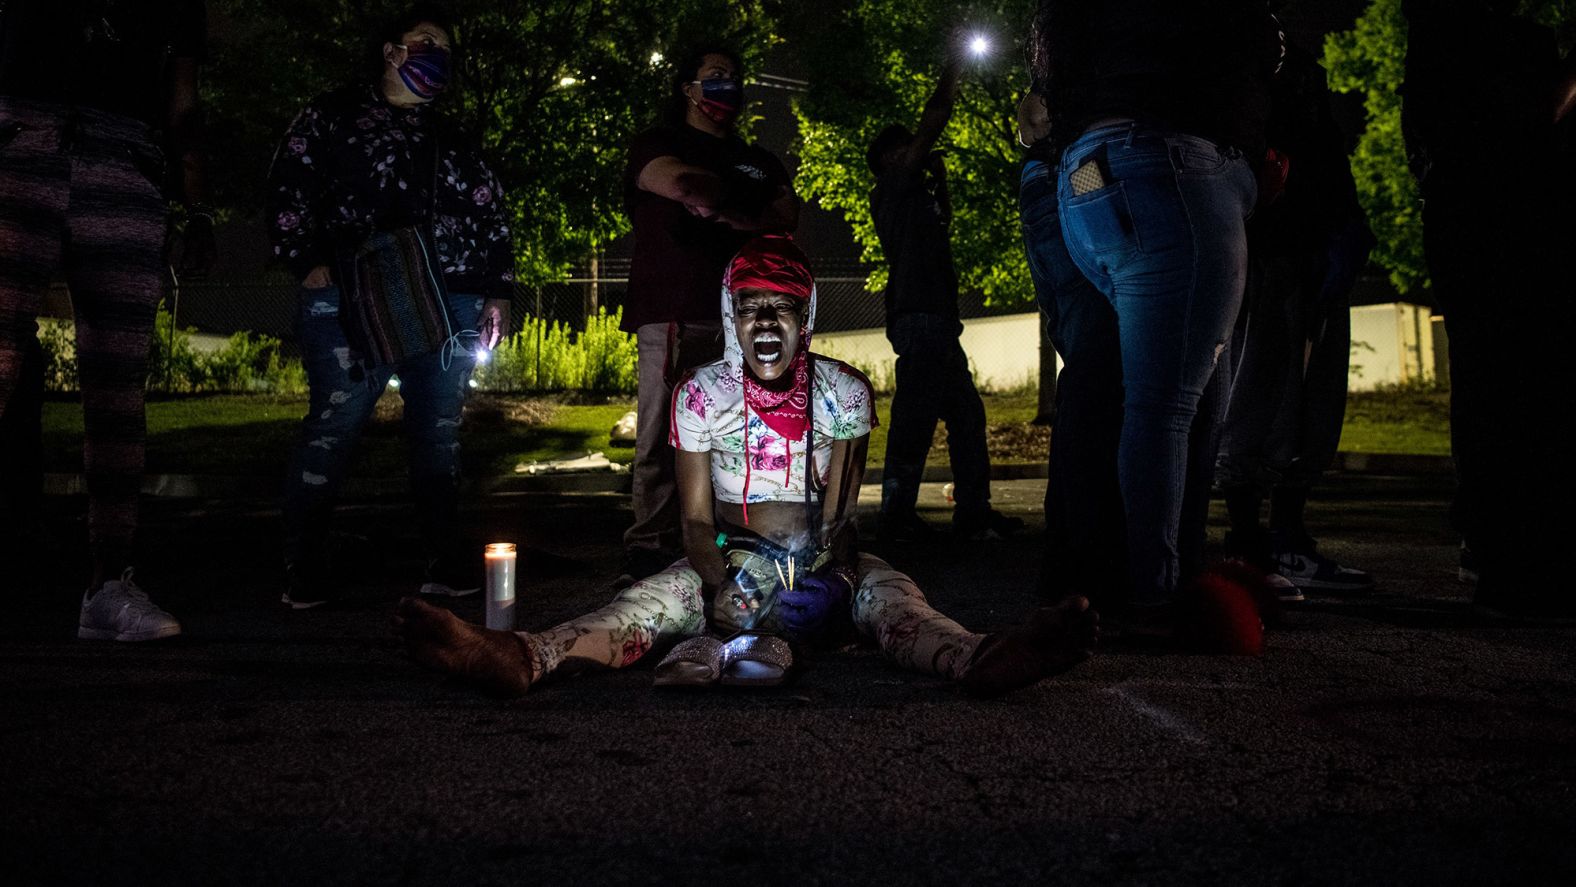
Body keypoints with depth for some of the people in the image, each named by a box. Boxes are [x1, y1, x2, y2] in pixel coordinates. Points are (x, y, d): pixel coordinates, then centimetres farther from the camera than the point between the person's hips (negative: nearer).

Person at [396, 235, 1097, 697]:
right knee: (662, 594, -31)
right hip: (733, 562, 0)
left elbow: (839, 516, -1)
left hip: (823, 563, 0)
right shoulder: (700, 394, -1)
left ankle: (974, 660, -69)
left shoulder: (843, 392, -1)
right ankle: (520, 657, -60)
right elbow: (696, 520, -5)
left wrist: (834, 573, -24)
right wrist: (719, 586, -26)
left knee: (884, 591, -33)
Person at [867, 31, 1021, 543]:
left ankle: (973, 514, 10)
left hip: (935, 321, 10)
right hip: (919, 318, -10)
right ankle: (898, 516, -12)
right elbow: (933, 121, -4)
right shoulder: (892, 189, -1)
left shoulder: (913, 197, 24)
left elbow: (942, 221, 43)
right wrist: (953, 66, 4)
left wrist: (940, 177, 29)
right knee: (915, 418, -12)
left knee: (966, 416, 9)